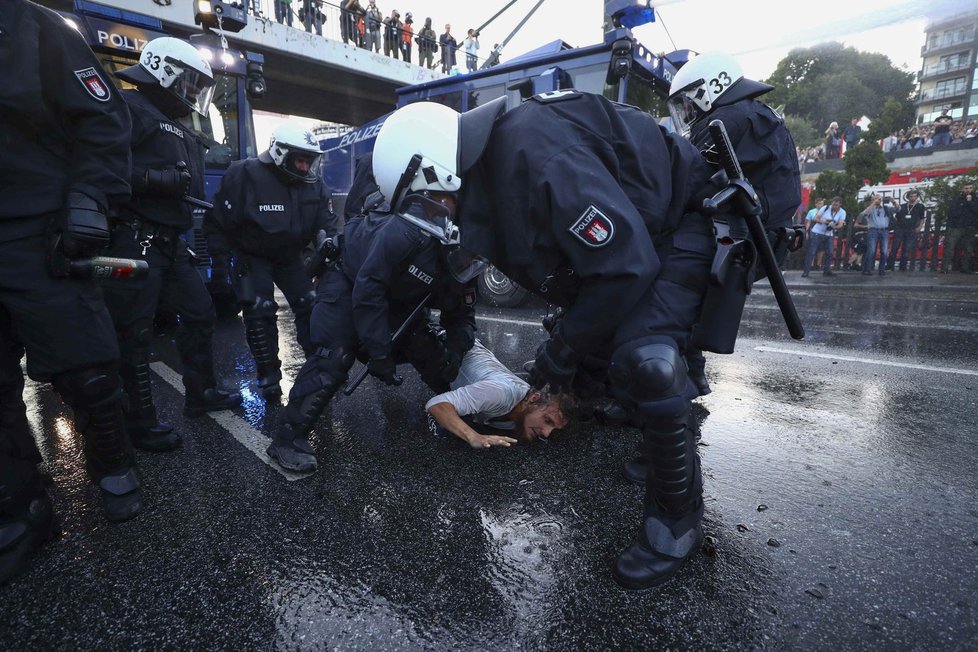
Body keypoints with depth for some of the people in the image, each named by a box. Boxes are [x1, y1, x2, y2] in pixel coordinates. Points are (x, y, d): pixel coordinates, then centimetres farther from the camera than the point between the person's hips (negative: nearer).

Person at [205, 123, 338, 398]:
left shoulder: (313, 183, -9)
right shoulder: (245, 175, -22)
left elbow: (326, 221, -3)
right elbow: (219, 221, -15)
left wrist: (329, 242, -24)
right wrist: (219, 258, -15)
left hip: (289, 256, 4)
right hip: (252, 257, -4)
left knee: (309, 305, 0)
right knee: (259, 312, -10)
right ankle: (269, 375, 4)